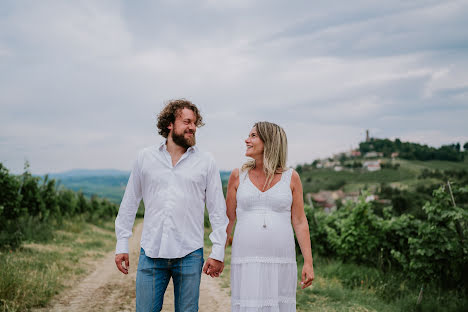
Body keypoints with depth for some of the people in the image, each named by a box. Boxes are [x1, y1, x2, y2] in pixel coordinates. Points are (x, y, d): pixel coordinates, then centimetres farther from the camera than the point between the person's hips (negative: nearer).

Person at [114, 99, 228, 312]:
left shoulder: (206, 162, 5)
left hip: (189, 254, 0)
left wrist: (218, 252, -1)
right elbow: (129, 204, 12)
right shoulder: (145, 158, 7)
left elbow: (218, 212, 5)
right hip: (151, 253, 1)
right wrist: (122, 245, 9)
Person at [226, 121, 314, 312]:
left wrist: (308, 262, -2)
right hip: (247, 262, 0)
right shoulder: (238, 176, 4)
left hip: (281, 262, 0)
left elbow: (300, 222, 3)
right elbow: (228, 219, 8)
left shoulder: (291, 178, 2)